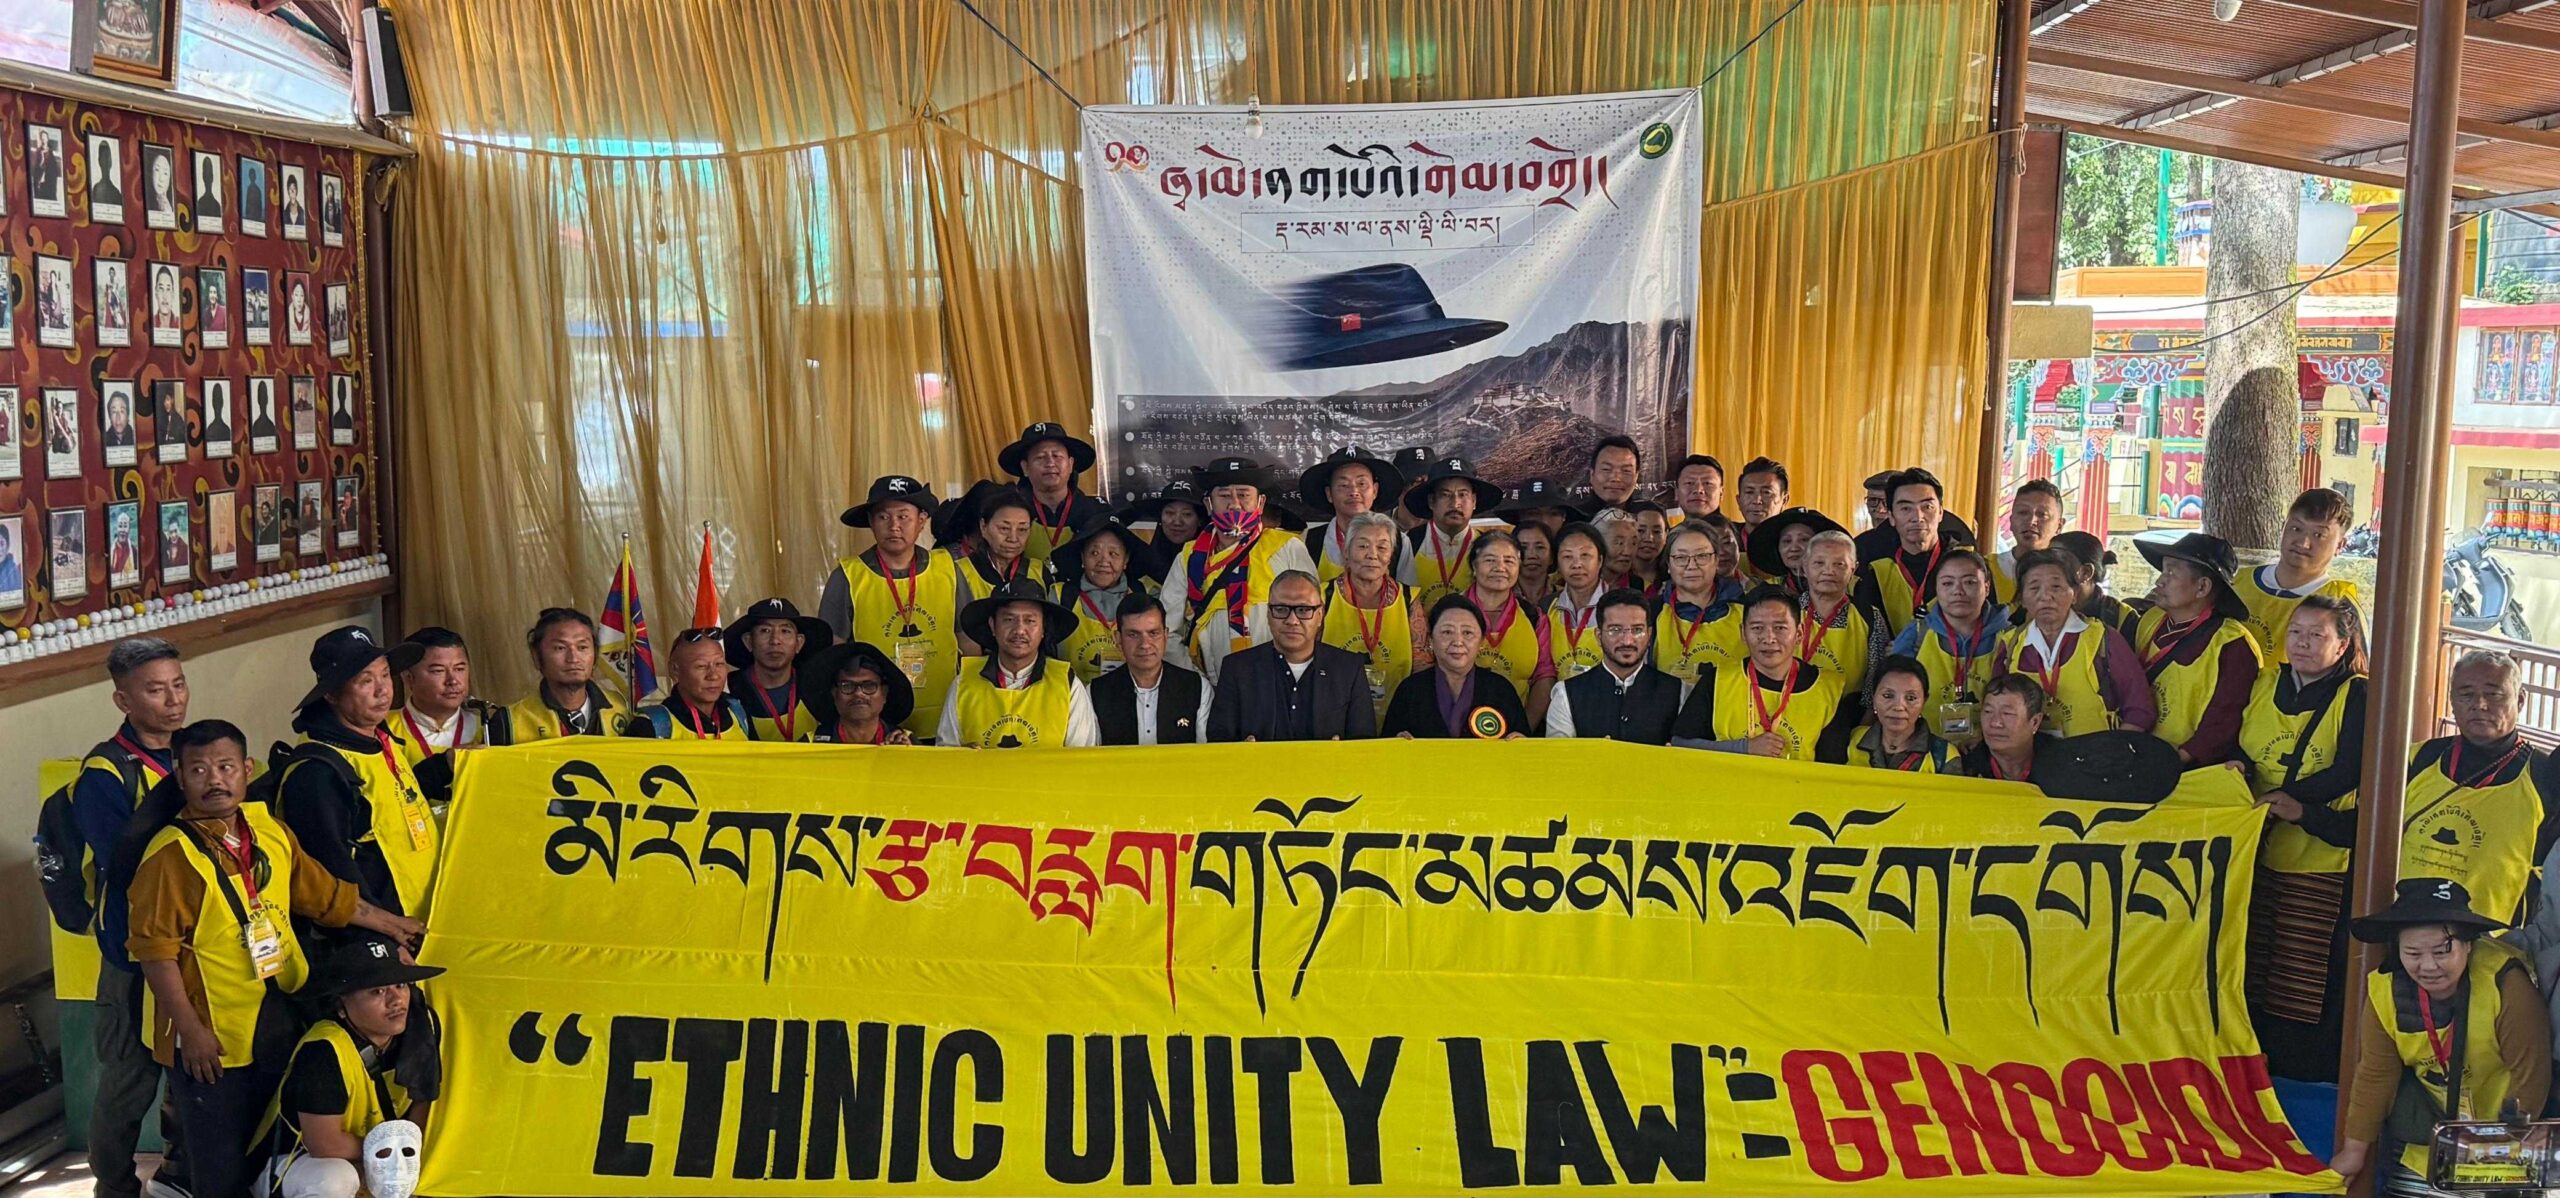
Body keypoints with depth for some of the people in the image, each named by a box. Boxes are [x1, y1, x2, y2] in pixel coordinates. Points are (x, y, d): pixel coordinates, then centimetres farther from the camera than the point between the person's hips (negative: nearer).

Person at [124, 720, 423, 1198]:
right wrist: (190, 1030, -19)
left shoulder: (269, 831, 4)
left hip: (274, 1023, 7)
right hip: (209, 1036, -6)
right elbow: (154, 949, -19)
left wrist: (390, 924, 22)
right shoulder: (171, 853, -17)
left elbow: (325, 894, 16)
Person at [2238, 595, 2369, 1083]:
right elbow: (2238, 745, 15)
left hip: (2320, 858, -5)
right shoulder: (2264, 683, 12)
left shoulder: (2359, 696, -4)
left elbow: (2347, 774, -13)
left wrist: (2291, 801, -23)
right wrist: (2238, 767, -7)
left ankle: (2301, 1075, 7)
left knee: (2305, 979, -3)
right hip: (2256, 851, 5)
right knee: (2248, 966, 8)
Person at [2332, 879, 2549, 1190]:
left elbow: (2530, 1075, -21)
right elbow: (2375, 1075, -8)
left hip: (2503, 1109, -2)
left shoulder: (2506, 983, -30)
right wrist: (2354, 1150, -3)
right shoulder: (2386, 989, -19)